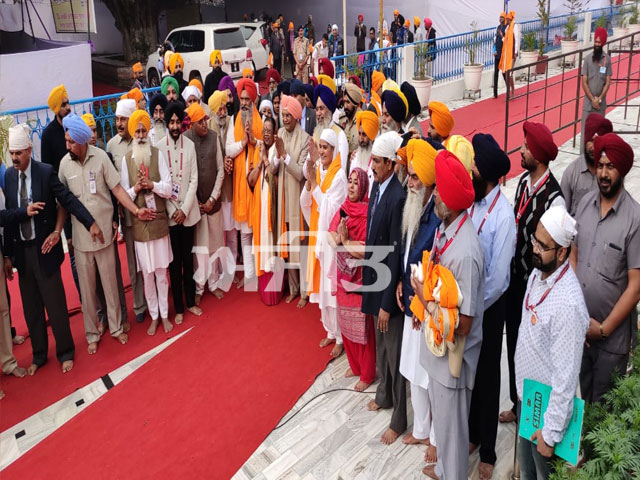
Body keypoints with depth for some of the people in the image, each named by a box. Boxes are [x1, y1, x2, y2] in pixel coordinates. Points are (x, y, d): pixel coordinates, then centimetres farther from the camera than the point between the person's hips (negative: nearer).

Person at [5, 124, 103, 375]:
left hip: (44, 248, -4)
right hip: (21, 250, 4)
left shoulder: (46, 171, -10)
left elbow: (68, 200, -11)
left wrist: (91, 223, -22)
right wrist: (8, 254, 6)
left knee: (55, 304, 4)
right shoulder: (9, 175, 2)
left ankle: (65, 352, 23)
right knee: (31, 307, 14)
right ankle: (39, 355, 30)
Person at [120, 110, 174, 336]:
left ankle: (164, 314, 22)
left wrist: (151, 184, -19)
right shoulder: (126, 158, 0)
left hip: (159, 220, 0)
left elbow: (168, 189, -3)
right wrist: (135, 189, -17)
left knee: (161, 271, 8)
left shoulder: (158, 154, -1)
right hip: (138, 222, 0)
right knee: (146, 273, 8)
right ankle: (153, 316, 21)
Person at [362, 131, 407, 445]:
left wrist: (387, 303, -20)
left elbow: (396, 254, -24)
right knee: (380, 344, 25)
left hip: (389, 288, -8)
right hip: (374, 278, 8)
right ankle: (385, 394, 47)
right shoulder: (377, 186, 2)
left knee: (395, 351, 7)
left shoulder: (398, 198, -26)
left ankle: (399, 419, 24)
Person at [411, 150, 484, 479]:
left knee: (450, 423, 14)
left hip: (453, 352, -9)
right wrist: (425, 300, -1)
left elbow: (462, 325, -27)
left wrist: (425, 297, -20)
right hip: (437, 344, 9)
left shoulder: (465, 253, -33)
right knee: (440, 413, 28)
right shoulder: (445, 227, -6)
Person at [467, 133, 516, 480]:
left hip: (489, 306, -5)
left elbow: (497, 279, -21)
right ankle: (472, 433, 43)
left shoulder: (503, 215, -24)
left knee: (487, 375, 11)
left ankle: (487, 451, 31)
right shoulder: (470, 201, -6)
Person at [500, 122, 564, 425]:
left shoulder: (553, 197, -25)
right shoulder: (523, 181, 0)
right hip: (514, 277, 7)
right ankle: (517, 404, 40)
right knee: (513, 341, 20)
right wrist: (509, 269, 10)